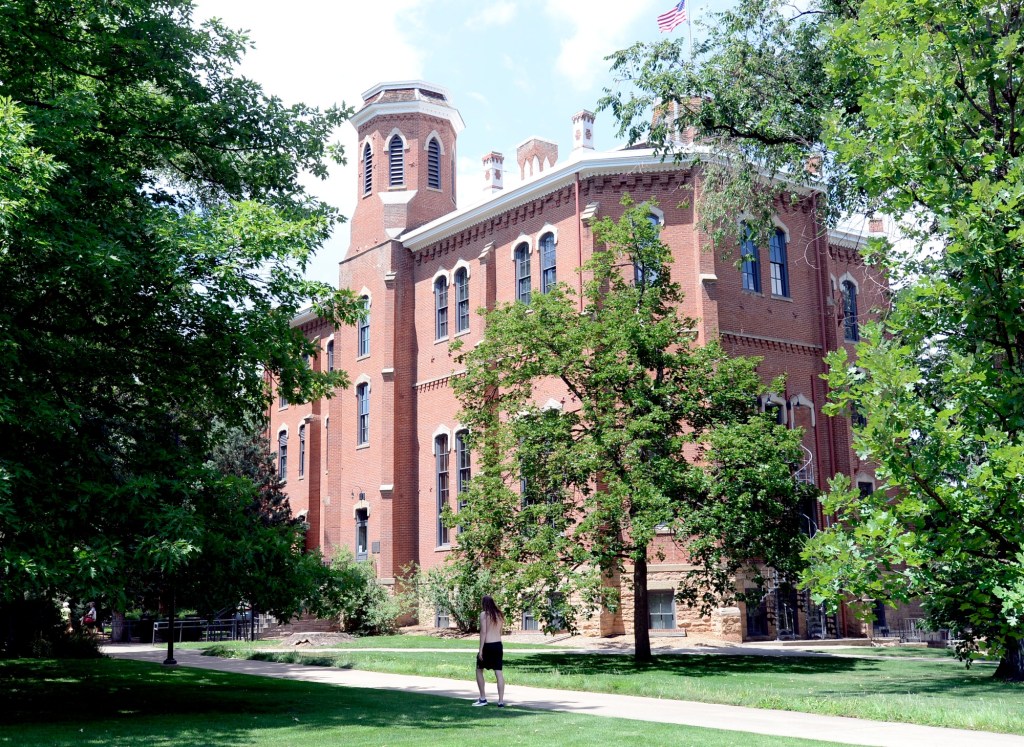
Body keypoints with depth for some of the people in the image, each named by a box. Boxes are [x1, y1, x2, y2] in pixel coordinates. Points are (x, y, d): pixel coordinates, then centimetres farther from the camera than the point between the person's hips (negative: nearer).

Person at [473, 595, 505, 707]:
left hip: (488, 645, -5)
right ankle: (501, 701, -2)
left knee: (479, 670, 13)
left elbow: (483, 632, -13)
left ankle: (482, 698, 11)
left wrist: (480, 649, -14)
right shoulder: (499, 615, 12)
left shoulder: (484, 614, -7)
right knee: (498, 672, 2)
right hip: (498, 645, 5)